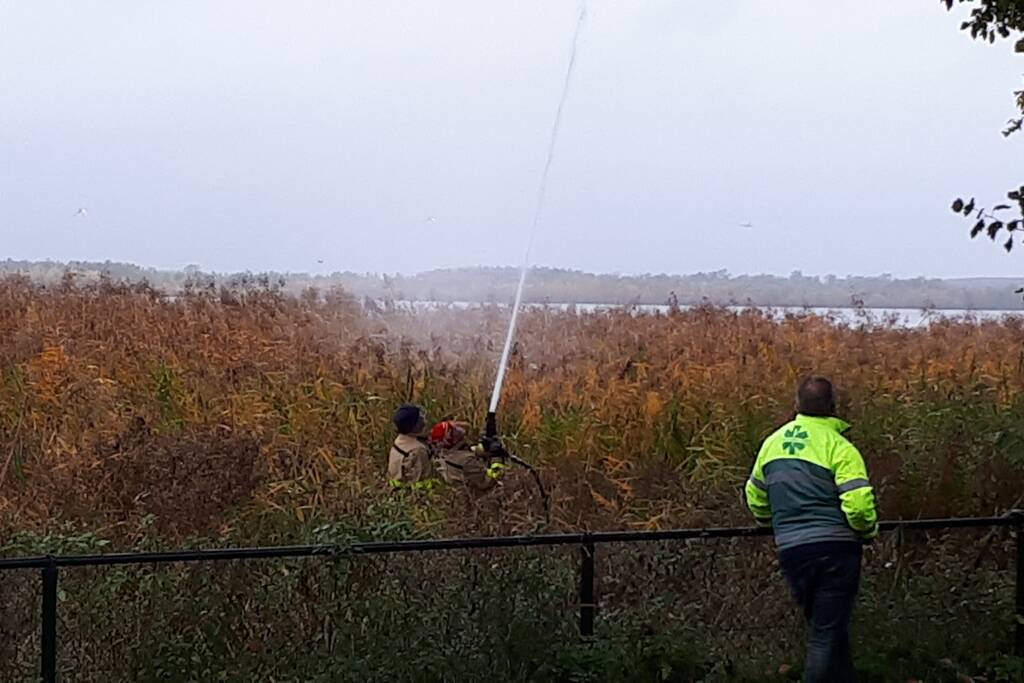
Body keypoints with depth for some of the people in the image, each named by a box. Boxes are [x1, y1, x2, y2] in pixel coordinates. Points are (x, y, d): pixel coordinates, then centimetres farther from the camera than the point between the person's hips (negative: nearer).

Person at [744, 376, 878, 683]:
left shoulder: (773, 442, 9)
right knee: (827, 634, 0)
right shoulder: (839, 446, -10)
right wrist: (868, 530, 2)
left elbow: (754, 496, 21)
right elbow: (858, 504, -19)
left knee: (821, 626, 20)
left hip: (790, 550, 5)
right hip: (834, 547, -5)